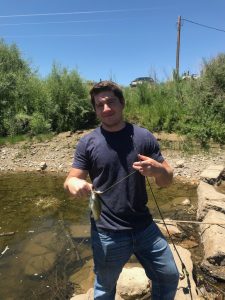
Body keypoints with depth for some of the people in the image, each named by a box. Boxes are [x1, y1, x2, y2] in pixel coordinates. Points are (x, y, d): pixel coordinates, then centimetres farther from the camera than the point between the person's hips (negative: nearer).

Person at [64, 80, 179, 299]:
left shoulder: (143, 136, -4)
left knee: (170, 277, 19)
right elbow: (71, 179, -3)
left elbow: (166, 180, 0)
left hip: (144, 227, 2)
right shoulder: (88, 142, -7)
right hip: (107, 233, -1)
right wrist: (74, 184, -28)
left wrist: (158, 169, -23)